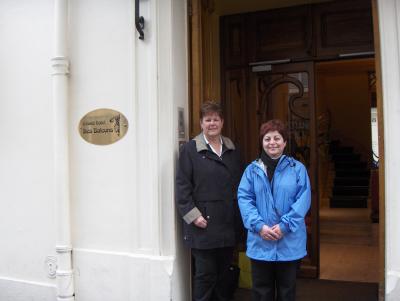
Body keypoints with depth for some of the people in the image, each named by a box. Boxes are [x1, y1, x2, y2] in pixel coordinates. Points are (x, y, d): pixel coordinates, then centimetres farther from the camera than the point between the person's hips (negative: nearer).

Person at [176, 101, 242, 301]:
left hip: (228, 223, 5)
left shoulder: (232, 150, 13)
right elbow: (182, 186, -8)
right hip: (204, 224, -5)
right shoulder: (189, 149, -3)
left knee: (224, 273, 15)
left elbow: (239, 183, 14)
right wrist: (192, 215, -15)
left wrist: (239, 213, 6)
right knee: (205, 275, 2)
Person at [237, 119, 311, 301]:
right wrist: (258, 225, -16)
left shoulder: (297, 168, 0)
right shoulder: (252, 169, 3)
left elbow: (303, 200, -7)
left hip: (289, 241, 0)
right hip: (260, 241, 1)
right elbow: (244, 198, -4)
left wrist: (284, 225, -16)